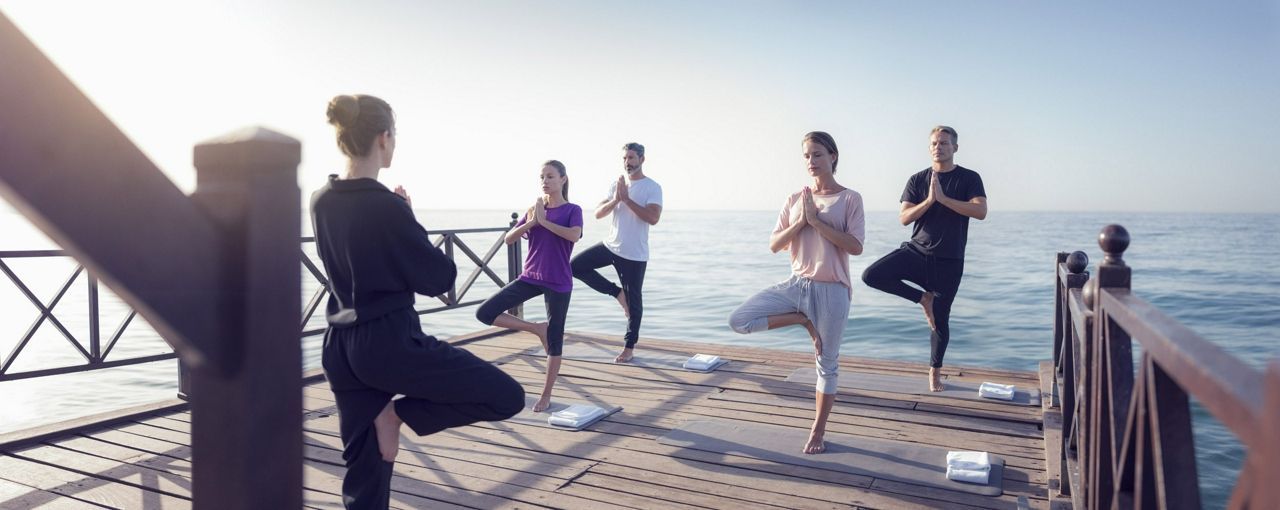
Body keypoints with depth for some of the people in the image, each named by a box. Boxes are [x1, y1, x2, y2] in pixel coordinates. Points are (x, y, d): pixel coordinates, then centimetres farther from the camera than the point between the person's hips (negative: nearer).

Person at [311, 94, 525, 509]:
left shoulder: (321, 201, 4)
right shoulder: (387, 206, -18)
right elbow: (439, 278, -10)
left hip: (341, 348, 8)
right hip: (391, 344, -8)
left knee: (364, 473, 16)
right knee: (508, 397, 1)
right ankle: (399, 413, 2)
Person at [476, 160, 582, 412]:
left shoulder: (572, 210, -3)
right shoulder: (534, 209, 9)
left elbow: (574, 235, -25)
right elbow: (509, 239, 3)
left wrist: (544, 221, -17)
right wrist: (531, 221, -11)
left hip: (558, 283, -4)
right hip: (530, 278, 4)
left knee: (554, 339, 3)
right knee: (485, 313, -8)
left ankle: (546, 395, 18)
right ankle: (537, 328, 6)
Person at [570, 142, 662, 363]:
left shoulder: (652, 188, -8)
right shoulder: (616, 185, 10)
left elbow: (653, 217, -23)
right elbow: (598, 213, 2)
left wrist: (626, 199, -22)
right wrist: (615, 199, -16)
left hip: (634, 254, -6)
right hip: (610, 246, 6)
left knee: (633, 301, 1)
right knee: (576, 266, -7)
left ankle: (629, 347, 17)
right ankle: (618, 293, 5)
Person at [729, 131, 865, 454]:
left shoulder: (850, 199, -4)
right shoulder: (795, 200, 7)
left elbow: (855, 247, -15)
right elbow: (774, 245, 3)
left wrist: (816, 222, -17)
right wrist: (800, 222, -12)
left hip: (832, 290, -4)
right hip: (797, 284, 4)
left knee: (827, 364, 7)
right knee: (739, 320, -13)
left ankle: (817, 432, 24)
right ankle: (802, 320, 4)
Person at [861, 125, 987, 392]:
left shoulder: (969, 178, 0)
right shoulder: (917, 180, 5)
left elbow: (980, 211, -16)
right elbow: (904, 218, -3)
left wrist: (943, 198, -20)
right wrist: (929, 201, -17)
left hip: (949, 261, -2)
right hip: (916, 251, 2)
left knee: (940, 320, 4)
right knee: (872, 275, -21)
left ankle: (935, 371, 28)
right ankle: (923, 298, 0)